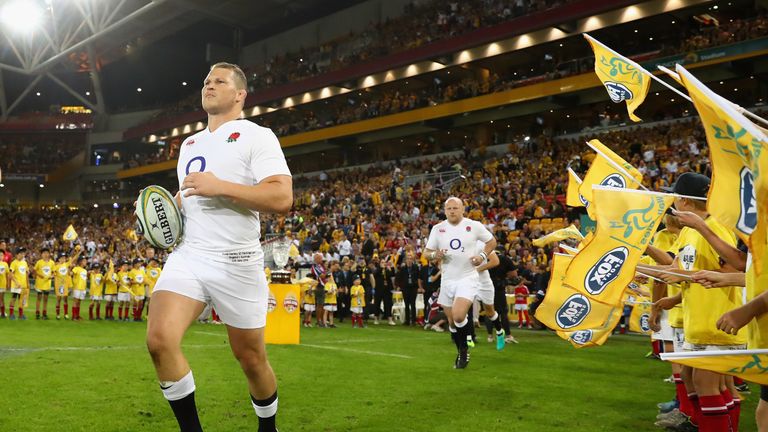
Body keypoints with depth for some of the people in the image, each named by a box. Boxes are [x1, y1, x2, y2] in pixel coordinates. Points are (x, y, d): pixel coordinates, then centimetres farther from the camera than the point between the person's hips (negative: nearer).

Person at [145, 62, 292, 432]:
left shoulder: (256, 136, -3)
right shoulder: (189, 143, 20)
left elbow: (282, 198, -16)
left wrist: (220, 186, -21)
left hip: (236, 262, -5)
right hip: (187, 256, 6)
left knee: (251, 358, 5)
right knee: (159, 339, -16)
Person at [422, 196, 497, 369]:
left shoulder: (474, 226, -4)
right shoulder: (438, 229, 2)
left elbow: (492, 241, 10)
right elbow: (426, 253, 7)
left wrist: (482, 255, -7)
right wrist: (435, 255, -15)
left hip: (468, 278, -3)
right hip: (447, 279, 4)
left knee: (458, 316, -22)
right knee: (452, 322, 11)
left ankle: (464, 350, 3)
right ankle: (461, 353, 33)